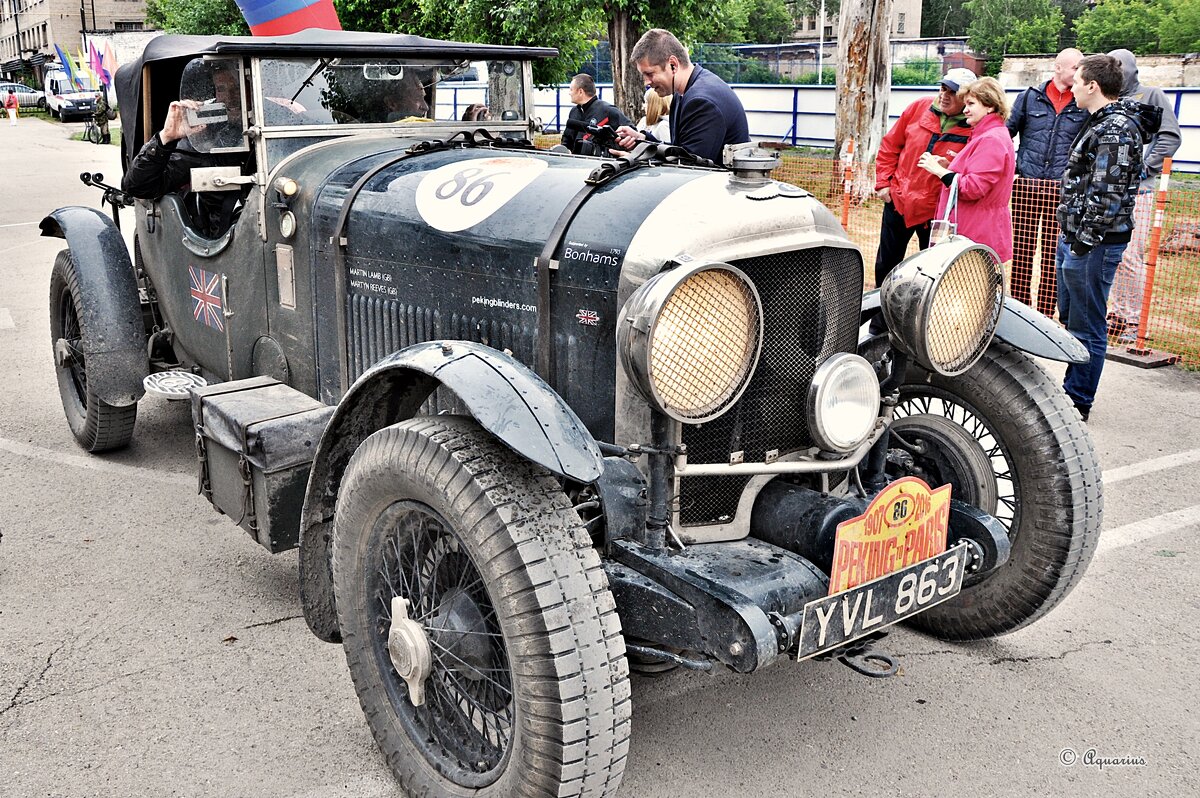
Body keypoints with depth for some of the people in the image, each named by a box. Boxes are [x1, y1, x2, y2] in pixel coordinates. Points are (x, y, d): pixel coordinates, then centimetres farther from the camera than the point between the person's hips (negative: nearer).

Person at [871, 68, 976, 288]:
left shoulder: (974, 130, -12)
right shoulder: (919, 108, -2)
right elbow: (890, 146, 6)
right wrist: (883, 183, 2)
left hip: (935, 211, -3)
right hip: (898, 200, 4)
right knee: (885, 264, 15)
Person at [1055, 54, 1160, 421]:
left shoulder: (1117, 131, -18)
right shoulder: (1104, 122, 15)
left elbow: (1107, 194, -23)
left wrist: (1085, 240, -21)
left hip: (1093, 244, -11)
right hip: (1073, 238, 11)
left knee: (1087, 328, -2)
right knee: (1070, 318, 18)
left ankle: (1078, 404, 6)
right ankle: (1071, 391, 29)